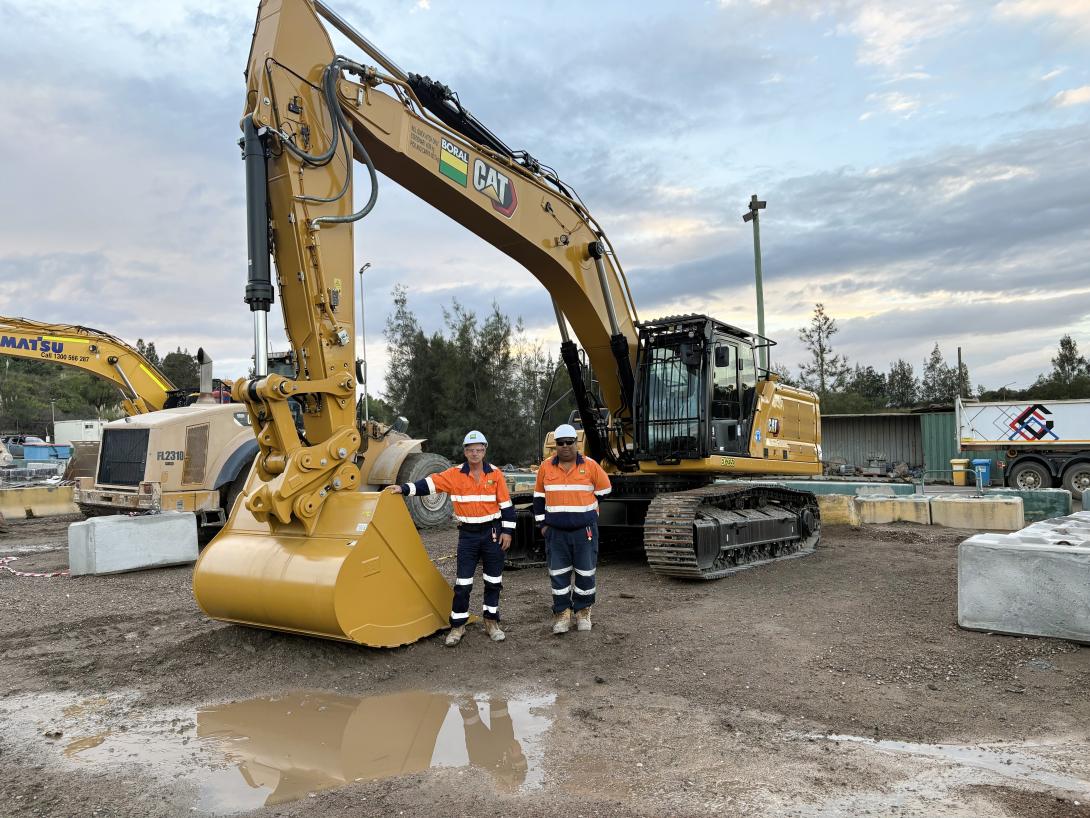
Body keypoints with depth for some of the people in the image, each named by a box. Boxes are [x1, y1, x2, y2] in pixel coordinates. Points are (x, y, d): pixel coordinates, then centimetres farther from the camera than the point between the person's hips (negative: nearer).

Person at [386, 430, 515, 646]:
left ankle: (491, 622, 24)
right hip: (467, 534, 0)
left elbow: (506, 504, 0)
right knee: (463, 582, 0)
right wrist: (405, 488, -21)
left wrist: (507, 531, -3)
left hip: (492, 533, 0)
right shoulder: (455, 474, -2)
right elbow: (430, 483, -8)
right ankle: (458, 625, 12)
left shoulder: (495, 474, -2)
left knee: (493, 580, 9)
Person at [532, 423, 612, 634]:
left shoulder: (590, 466, -3)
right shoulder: (546, 467, 4)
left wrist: (588, 514, 10)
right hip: (555, 531, 2)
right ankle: (562, 613, 17)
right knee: (558, 573, 6)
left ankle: (583, 611, 21)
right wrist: (542, 523, 8)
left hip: (584, 530, -1)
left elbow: (603, 491, 9)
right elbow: (539, 497, 12)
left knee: (586, 572, 5)